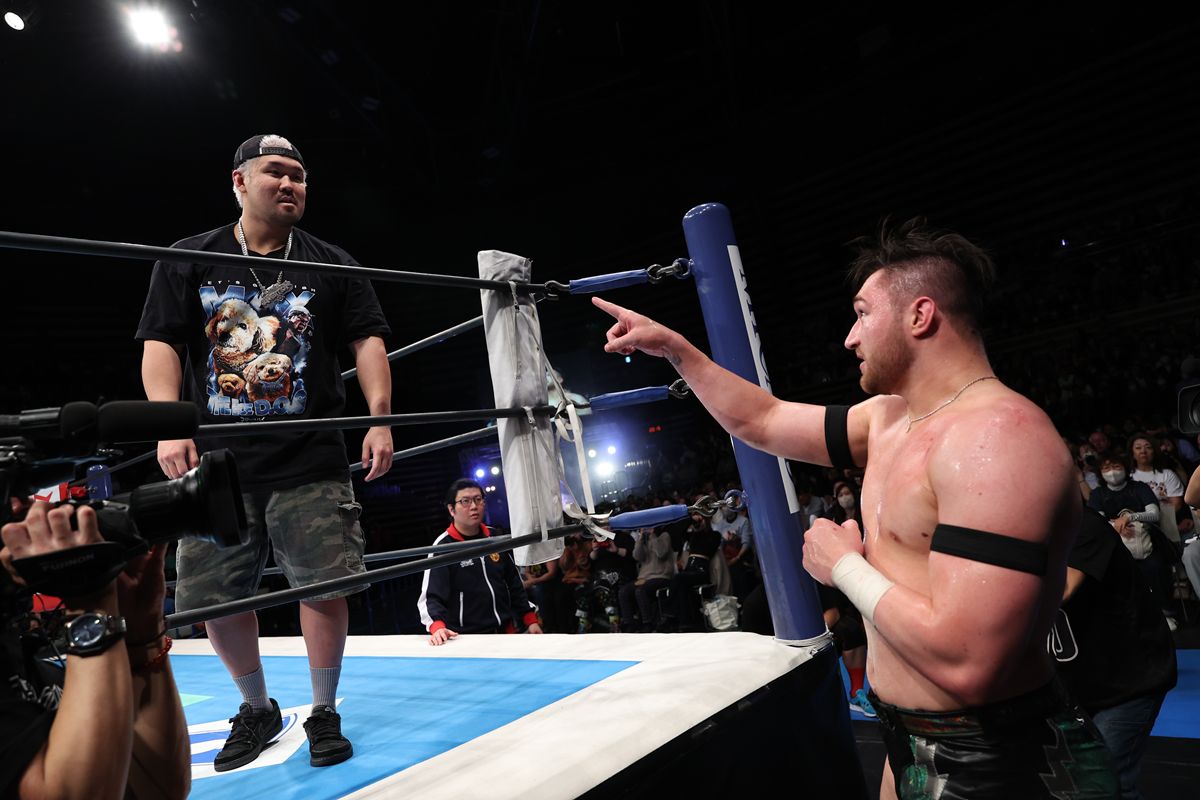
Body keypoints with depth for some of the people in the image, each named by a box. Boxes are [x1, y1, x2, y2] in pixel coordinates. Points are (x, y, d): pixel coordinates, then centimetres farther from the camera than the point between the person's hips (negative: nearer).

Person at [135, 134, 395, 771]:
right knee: (212, 597, 7)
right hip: (217, 462, 2)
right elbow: (160, 344, 3)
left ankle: (323, 713, 19)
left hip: (311, 463, -1)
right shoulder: (188, 261, 10)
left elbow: (368, 341, 3)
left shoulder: (332, 265, 9)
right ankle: (256, 710, 31)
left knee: (325, 587, -3)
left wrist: (380, 419, -10)